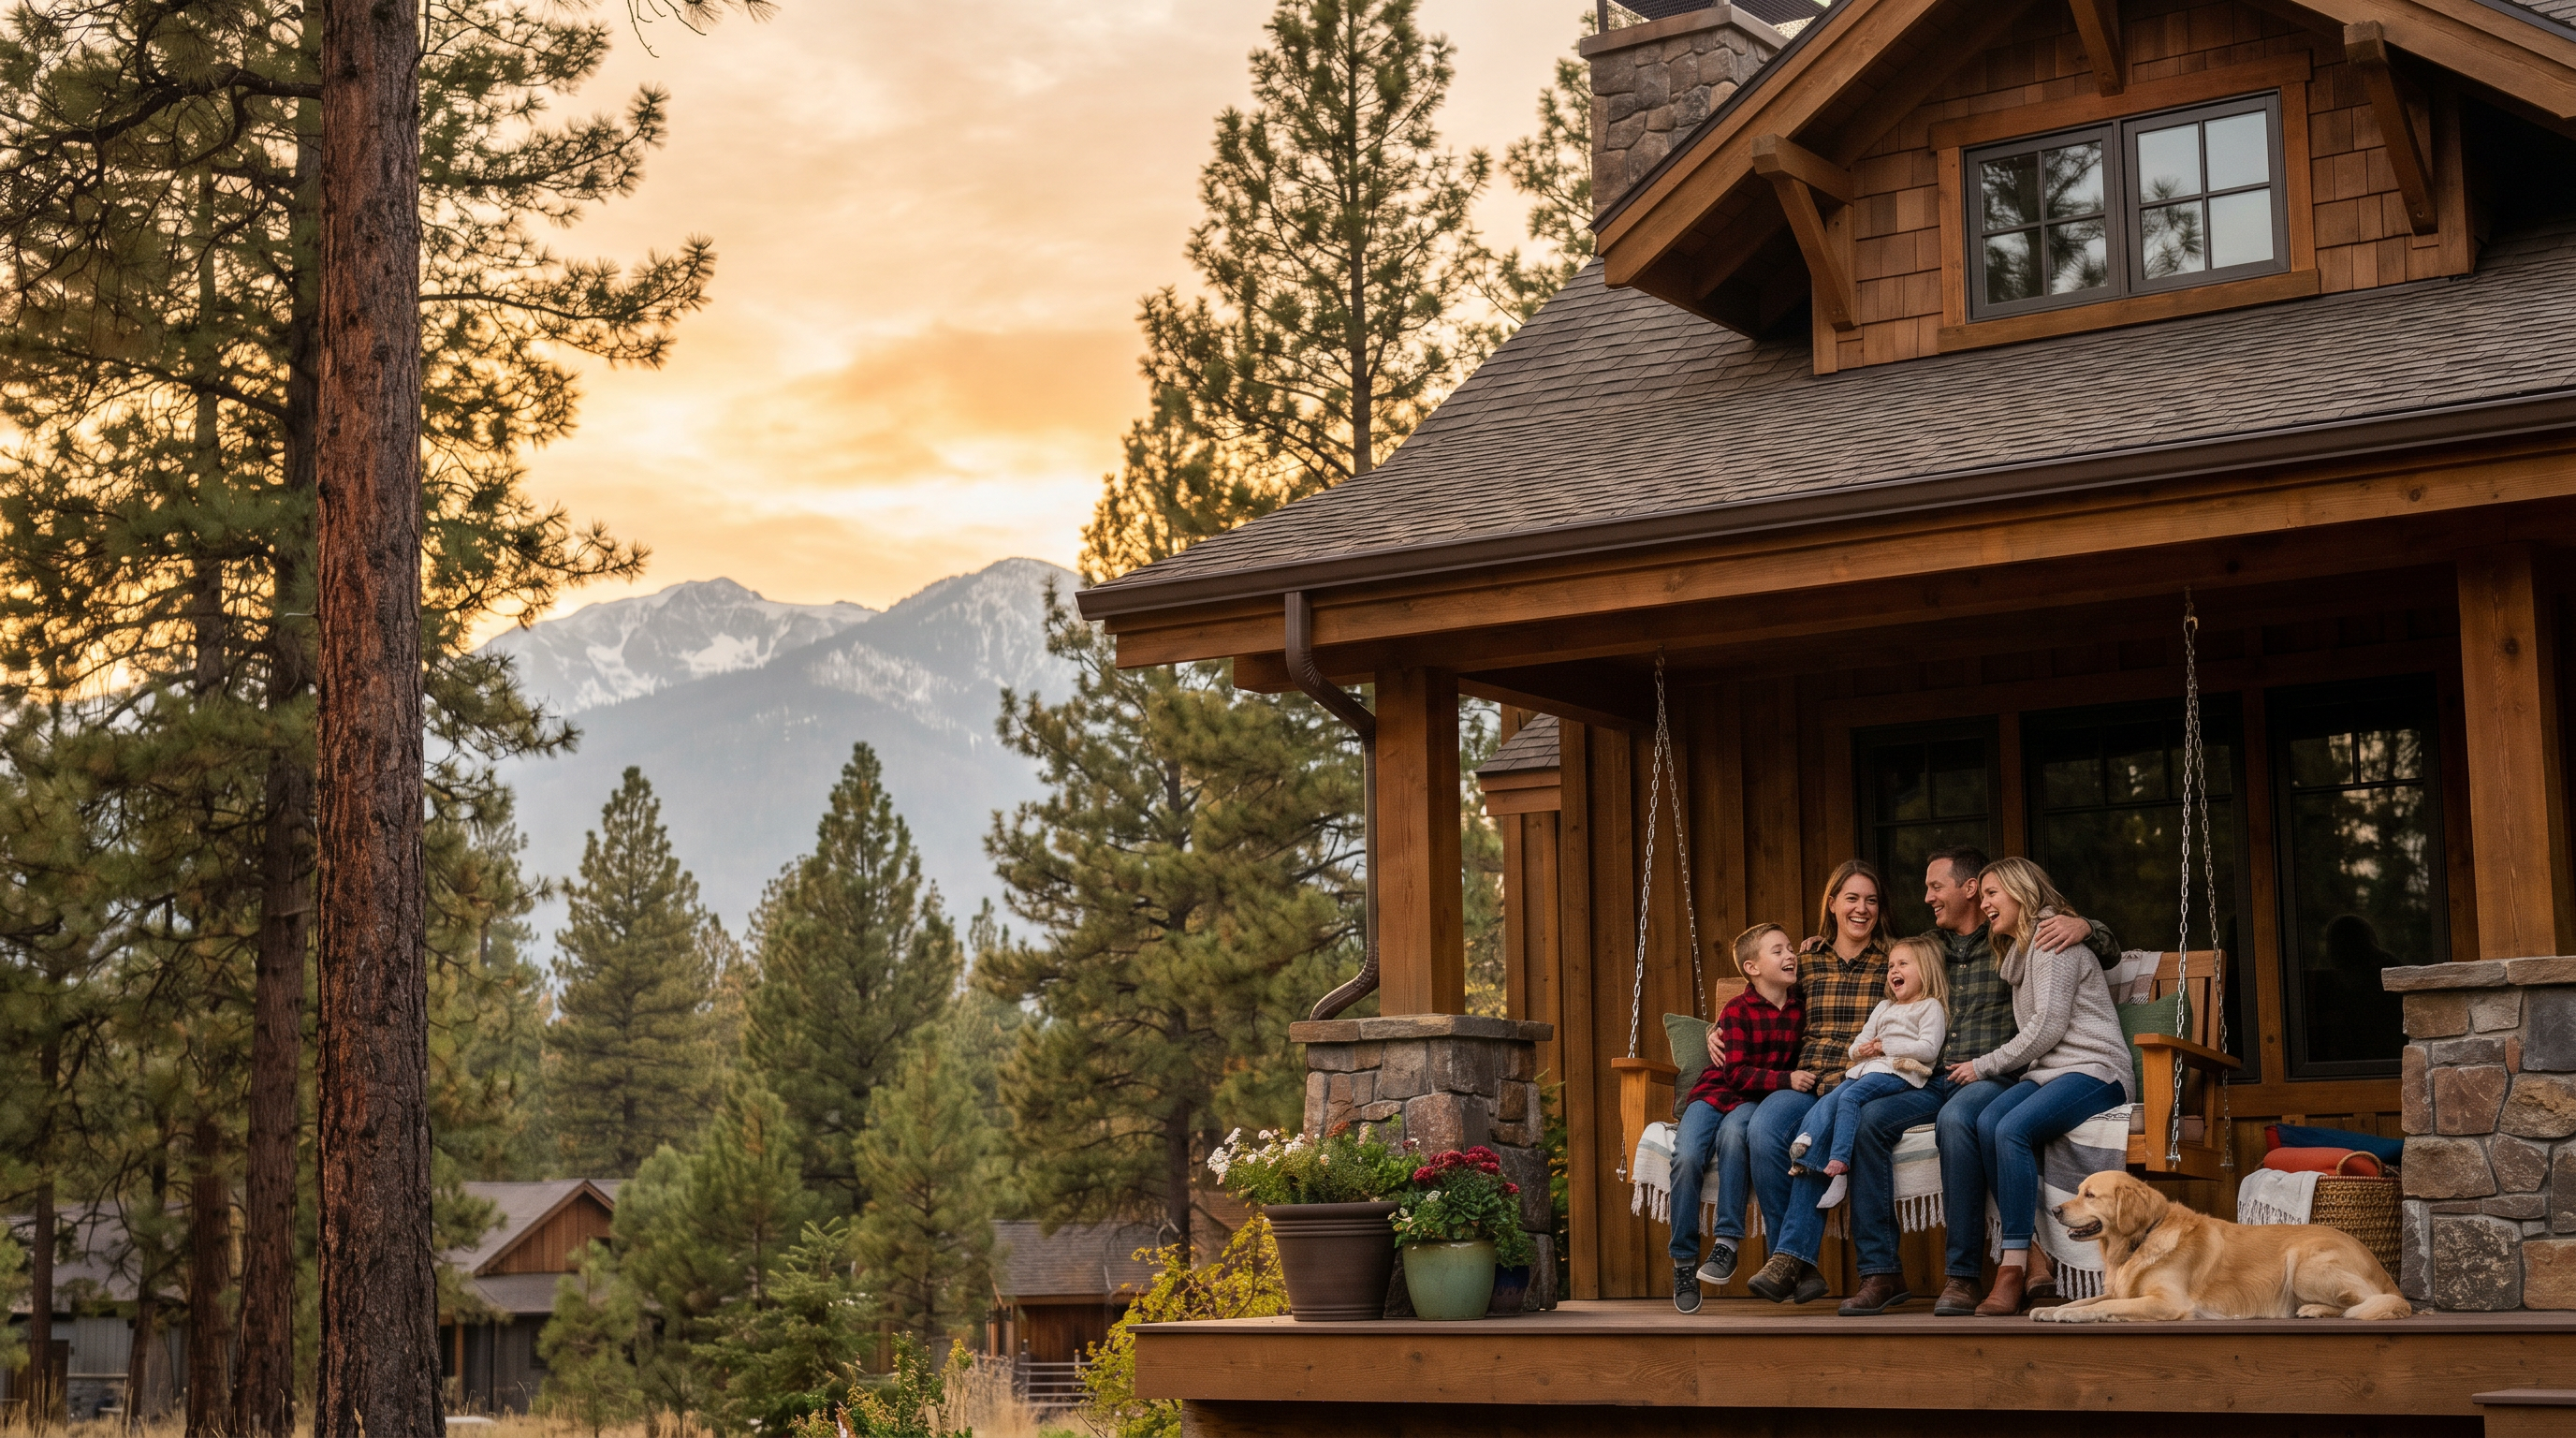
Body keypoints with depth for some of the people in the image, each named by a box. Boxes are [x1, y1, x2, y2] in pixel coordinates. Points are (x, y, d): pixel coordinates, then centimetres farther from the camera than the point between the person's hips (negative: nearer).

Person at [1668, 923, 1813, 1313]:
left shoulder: (1800, 1009, 7)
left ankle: (1727, 1243, -32)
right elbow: (1737, 1073, -15)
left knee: (1733, 1132, -36)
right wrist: (1786, 1079, -25)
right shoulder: (1737, 1010, -7)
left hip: (1756, 1102, 2)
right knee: (1686, 1156, -30)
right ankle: (1683, 1260, -15)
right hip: (1715, 1092, -1)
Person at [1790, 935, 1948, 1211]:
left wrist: (1885, 1047, -6)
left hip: (1899, 1072, -7)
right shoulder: (1884, 1008, 31)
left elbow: (1928, 1049, -7)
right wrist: (1861, 1050, 2)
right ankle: (1807, 1153, -33)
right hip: (1867, 1068, 7)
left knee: (1850, 1097, -30)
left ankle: (1839, 1162, -36)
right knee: (1829, 1100, -20)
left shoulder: (1930, 1007, 8)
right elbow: (1857, 1046, 28)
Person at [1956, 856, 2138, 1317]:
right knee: (1987, 1123, -23)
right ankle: (2033, 1256, -28)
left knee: (2012, 1129, -33)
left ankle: (2014, 1268, -33)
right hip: (2046, 1073, 8)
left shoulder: (2052, 938, -3)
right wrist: (1986, 1068, 11)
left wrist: (1984, 1065, -5)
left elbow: (2048, 1028, -11)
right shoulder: (2019, 953, 26)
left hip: (2093, 1071, -8)